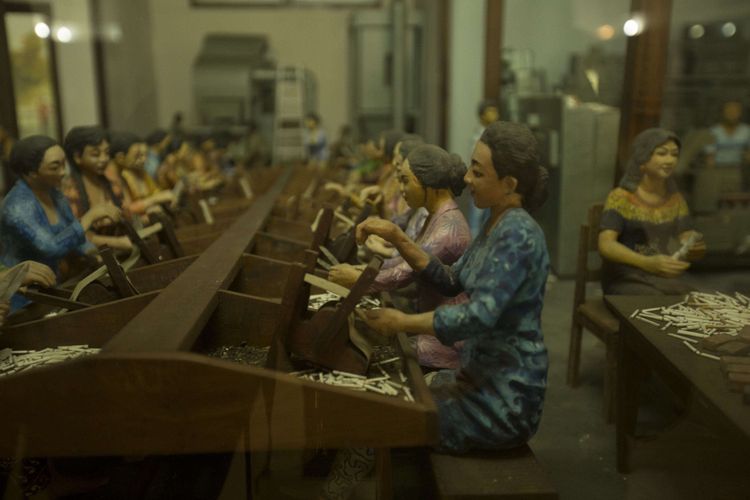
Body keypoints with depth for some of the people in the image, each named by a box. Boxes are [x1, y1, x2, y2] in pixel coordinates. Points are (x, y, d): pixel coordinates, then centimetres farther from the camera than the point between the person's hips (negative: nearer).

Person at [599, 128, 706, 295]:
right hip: (625, 280, -6)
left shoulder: (676, 200, 10)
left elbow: (688, 239, 8)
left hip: (665, 279, 6)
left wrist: (696, 247, -18)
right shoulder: (620, 197, -8)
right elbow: (606, 245, -20)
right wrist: (647, 263, -36)